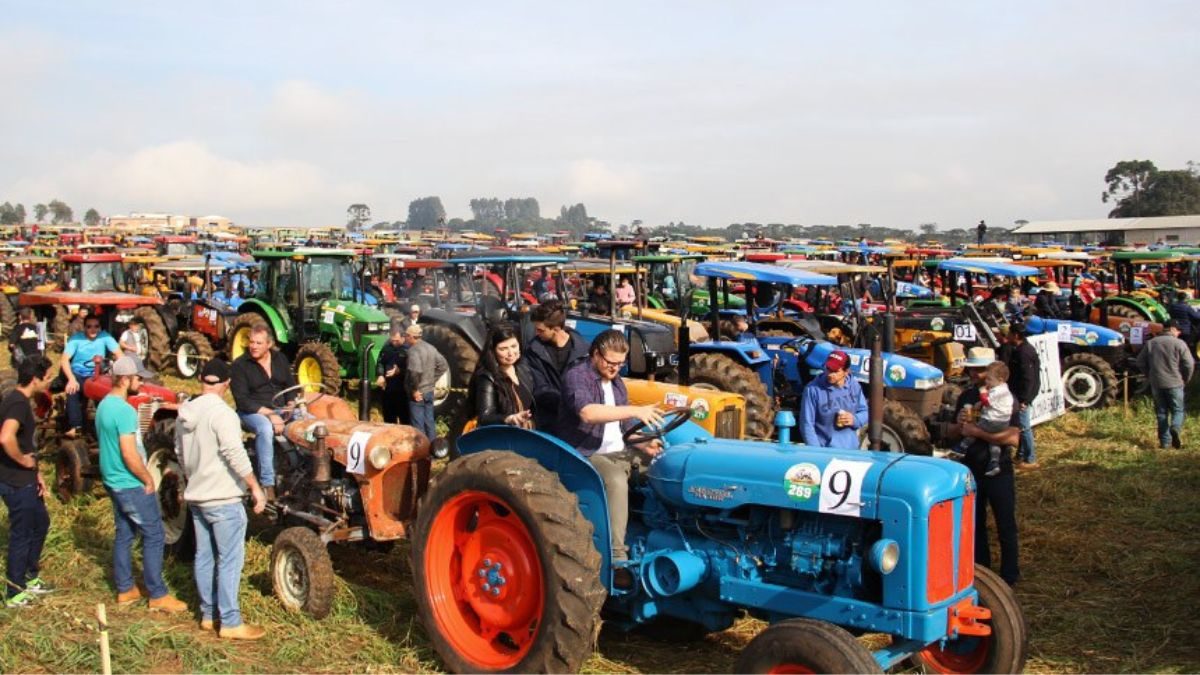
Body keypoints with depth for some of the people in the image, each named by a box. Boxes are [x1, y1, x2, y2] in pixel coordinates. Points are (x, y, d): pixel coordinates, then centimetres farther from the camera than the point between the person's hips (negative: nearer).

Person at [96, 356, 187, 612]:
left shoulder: (104, 405, 9)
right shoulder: (124, 410, -23)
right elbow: (129, 454, -26)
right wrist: (148, 479, -13)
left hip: (113, 481, 10)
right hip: (132, 485, -10)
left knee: (124, 534, 17)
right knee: (153, 536, -2)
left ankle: (124, 589, 25)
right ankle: (158, 595, 3)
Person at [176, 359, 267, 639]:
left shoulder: (186, 413, 8)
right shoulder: (221, 413, -18)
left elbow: (180, 455, 18)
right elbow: (235, 454, -24)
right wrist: (255, 488, -19)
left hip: (196, 497, 8)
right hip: (223, 499, -8)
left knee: (204, 557, 15)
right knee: (230, 560, -3)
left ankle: (208, 614, 23)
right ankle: (230, 623, 0)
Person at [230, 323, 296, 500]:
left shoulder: (280, 359, 10)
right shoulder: (240, 365, -5)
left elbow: (291, 385, 16)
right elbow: (242, 400, -13)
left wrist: (291, 406, -6)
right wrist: (269, 414, -22)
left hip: (281, 409, 5)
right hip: (252, 412, -5)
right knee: (265, 428, -39)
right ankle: (267, 485, -36)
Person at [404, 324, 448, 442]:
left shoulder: (414, 350, -18)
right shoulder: (430, 348, 8)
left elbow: (415, 371, -33)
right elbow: (443, 365, 13)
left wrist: (415, 389, -21)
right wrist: (432, 380, 11)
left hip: (417, 394, -8)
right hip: (429, 391, 8)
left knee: (418, 424, -1)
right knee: (429, 422, 15)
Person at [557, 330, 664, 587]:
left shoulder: (616, 382, 15)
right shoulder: (576, 377, -11)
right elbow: (587, 412, -30)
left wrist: (642, 444, -1)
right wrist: (634, 410, -35)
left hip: (619, 451, 8)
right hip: (586, 454, -8)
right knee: (616, 481, -36)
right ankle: (617, 561, -35)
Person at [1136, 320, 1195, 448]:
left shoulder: (1150, 343, 6)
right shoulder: (1179, 344, -6)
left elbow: (1140, 363, 7)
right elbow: (1189, 364, -9)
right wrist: (1185, 380, 6)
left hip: (1156, 384, 3)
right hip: (1175, 384, -3)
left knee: (1161, 412, 9)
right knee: (1177, 410, 6)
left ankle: (1165, 441, 8)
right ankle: (1175, 428, -23)